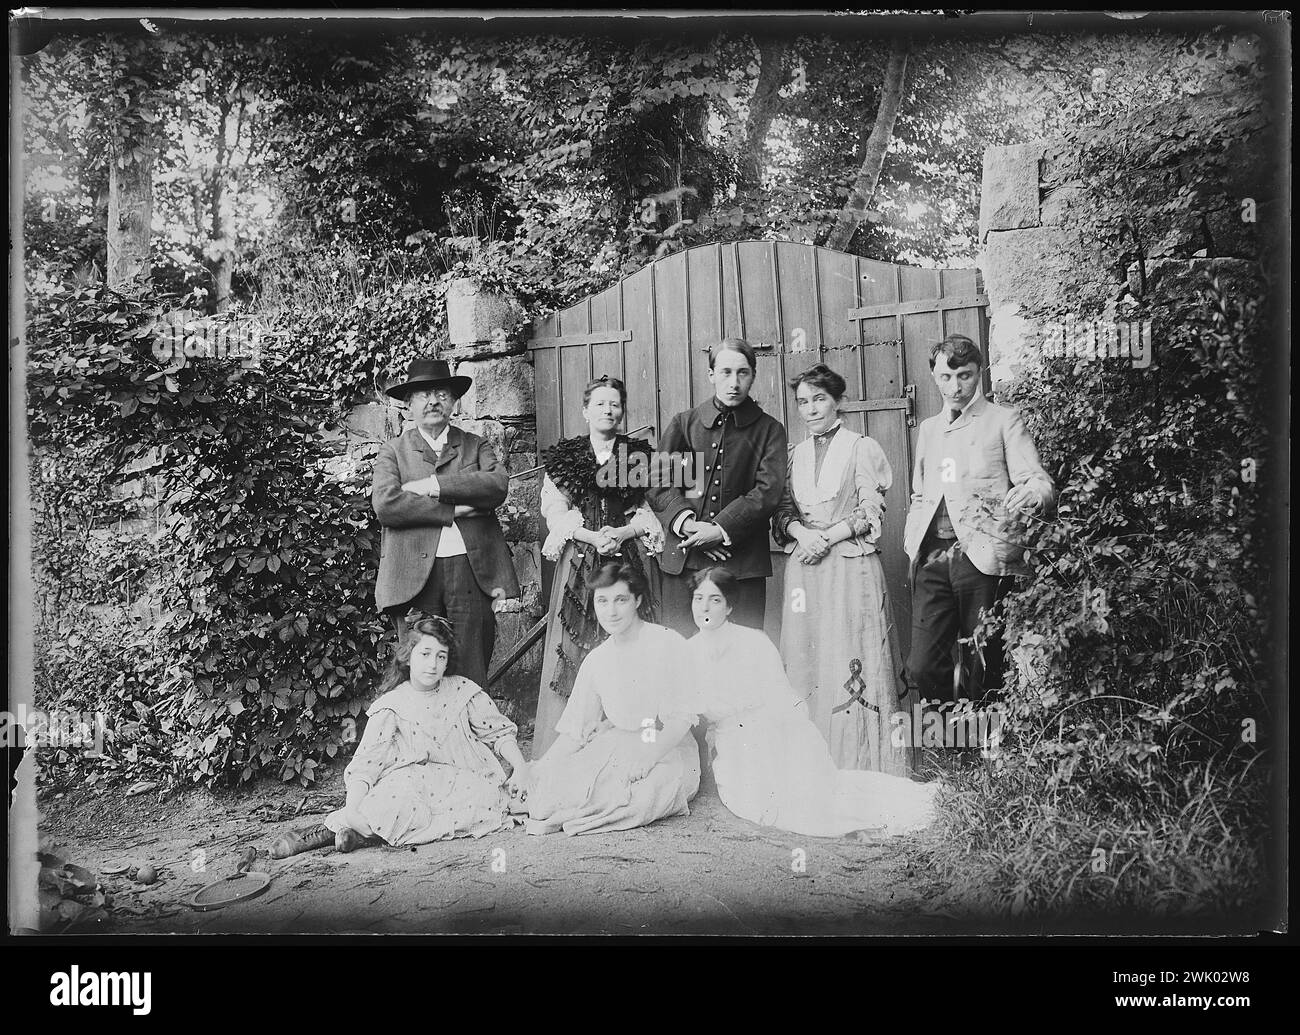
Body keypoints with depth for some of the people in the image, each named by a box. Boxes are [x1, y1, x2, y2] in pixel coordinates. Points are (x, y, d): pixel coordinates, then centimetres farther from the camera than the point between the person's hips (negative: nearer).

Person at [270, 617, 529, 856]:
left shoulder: (463, 691, 6)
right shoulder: (392, 706, 0)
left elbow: (499, 732, 12)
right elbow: (366, 762, -8)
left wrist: (521, 768, -5)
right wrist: (352, 809, -23)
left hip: (460, 781, 2)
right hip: (410, 779, -2)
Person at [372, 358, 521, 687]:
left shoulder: (476, 446, 15)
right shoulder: (392, 452, 11)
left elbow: (498, 485, -5)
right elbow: (385, 505, -6)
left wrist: (432, 486, -10)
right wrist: (453, 509, -9)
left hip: (472, 571, 1)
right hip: (415, 577, -1)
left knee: (472, 676, 2)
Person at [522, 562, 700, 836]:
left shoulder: (669, 644, -8)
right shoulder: (596, 660, 8)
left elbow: (683, 716, -12)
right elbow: (573, 730, 9)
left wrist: (648, 758, -24)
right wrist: (543, 769, -4)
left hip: (668, 750, -3)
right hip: (614, 746, 3)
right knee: (547, 780, -22)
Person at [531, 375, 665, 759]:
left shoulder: (639, 455, 10)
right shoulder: (564, 457, 8)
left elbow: (651, 513, 6)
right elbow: (556, 512, 0)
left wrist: (620, 534, -12)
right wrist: (592, 536, -15)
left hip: (629, 559, 0)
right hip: (578, 562, 0)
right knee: (574, 647, -3)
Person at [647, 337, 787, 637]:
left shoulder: (769, 430, 8)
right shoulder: (683, 423, 13)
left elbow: (768, 491, -5)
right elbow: (656, 482, 5)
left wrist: (721, 530, -15)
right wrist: (687, 523, -12)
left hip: (743, 563, -1)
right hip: (682, 561, 1)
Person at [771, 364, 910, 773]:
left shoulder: (862, 448, 2)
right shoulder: (795, 454, 15)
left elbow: (871, 513, -3)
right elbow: (782, 511, 13)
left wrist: (826, 538, -13)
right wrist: (801, 533, -8)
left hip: (850, 566, -4)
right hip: (805, 568, 4)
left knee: (850, 662, -8)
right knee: (804, 659, 0)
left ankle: (860, 766, -1)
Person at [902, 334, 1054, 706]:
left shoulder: (1003, 421, 5)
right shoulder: (929, 429, 21)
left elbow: (1038, 481, -4)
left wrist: (1032, 494, -27)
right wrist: (913, 544, 13)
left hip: (983, 556, -4)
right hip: (932, 557, 4)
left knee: (983, 670, -1)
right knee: (922, 668, -3)